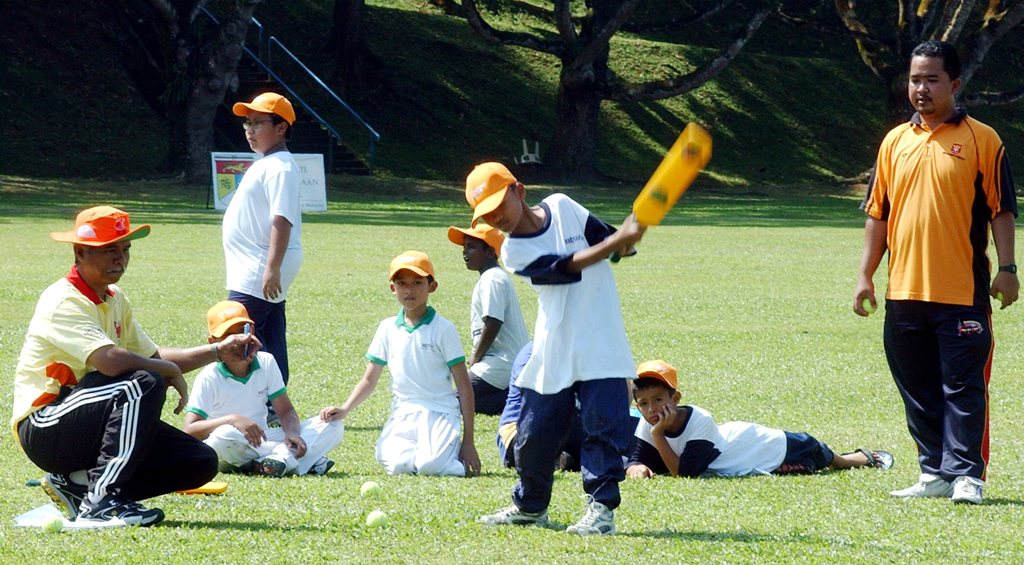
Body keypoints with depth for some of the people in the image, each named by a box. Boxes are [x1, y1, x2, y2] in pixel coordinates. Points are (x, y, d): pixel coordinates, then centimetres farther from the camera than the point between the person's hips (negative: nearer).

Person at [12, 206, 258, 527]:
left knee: (201, 463, -4)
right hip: (44, 427, -9)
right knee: (146, 384, -31)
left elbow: (152, 357, 21)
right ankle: (100, 503, -30)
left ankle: (78, 485, 0)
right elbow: (112, 361, -31)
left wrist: (218, 352, 11)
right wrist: (172, 371, -16)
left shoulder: (115, 299, 14)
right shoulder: (63, 302, -17)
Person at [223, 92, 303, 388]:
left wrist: (272, 267, -30)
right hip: (255, 272, 11)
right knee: (270, 340, 11)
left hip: (258, 274, -11)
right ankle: (274, 403, 13)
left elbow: (282, 219, -24)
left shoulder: (280, 167, -15)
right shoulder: (264, 164, 18)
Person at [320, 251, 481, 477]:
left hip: (440, 412, -3)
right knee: (397, 464, -27)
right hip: (403, 413, 3)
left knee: (429, 465, -30)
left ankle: (455, 451, 4)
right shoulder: (388, 329, 10)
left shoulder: (443, 329, 0)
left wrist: (468, 441, -5)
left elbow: (464, 386, 0)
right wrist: (344, 409, -7)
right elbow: (369, 379, 12)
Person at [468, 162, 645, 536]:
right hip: (554, 354, 0)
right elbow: (569, 266, -18)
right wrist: (619, 239, -27)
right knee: (534, 433, 4)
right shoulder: (514, 252, -7)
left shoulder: (562, 207, 2)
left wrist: (625, 239, -18)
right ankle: (529, 506, 24)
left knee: (604, 425, -9)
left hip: (601, 345, 0)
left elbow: (606, 238, 6)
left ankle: (601, 506, -2)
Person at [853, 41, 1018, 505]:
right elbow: (877, 214, 15)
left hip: (963, 293, -5)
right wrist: (865, 275, 10)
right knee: (918, 392, 9)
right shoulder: (895, 142, 13)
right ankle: (935, 473, 16)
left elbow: (1002, 210, -1)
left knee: (963, 388, -5)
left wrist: (1006, 269, -8)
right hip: (904, 292, 5)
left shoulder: (981, 140, 0)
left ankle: (967, 474, -2)